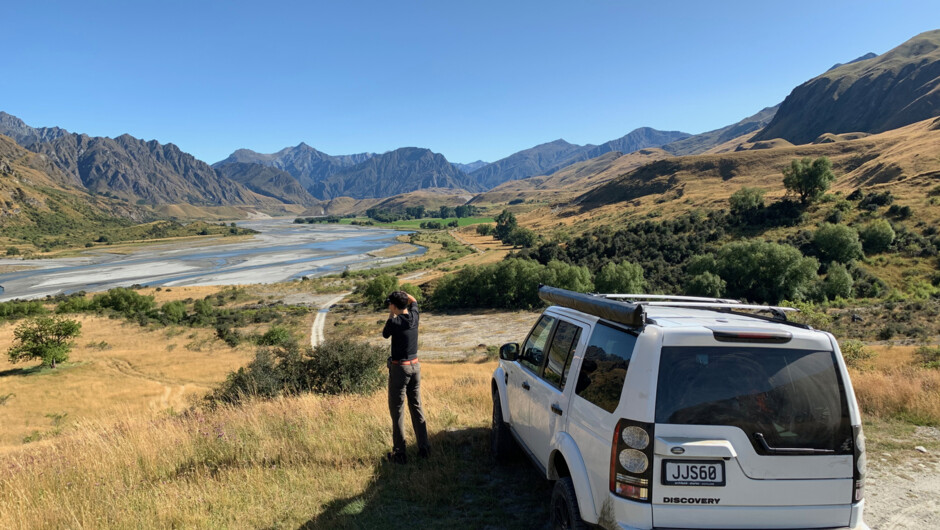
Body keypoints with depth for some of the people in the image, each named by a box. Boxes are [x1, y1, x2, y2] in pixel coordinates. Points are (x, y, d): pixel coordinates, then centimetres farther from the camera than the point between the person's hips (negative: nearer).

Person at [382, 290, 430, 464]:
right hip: (415, 366, 6)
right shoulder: (414, 316, -1)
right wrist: (401, 293, 16)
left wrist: (391, 315, 9)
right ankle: (424, 448, 19)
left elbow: (385, 334, 5)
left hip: (399, 368, -6)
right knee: (417, 407, 14)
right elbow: (413, 301, 22)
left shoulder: (394, 322, -18)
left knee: (397, 410, 2)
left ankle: (399, 453, 5)